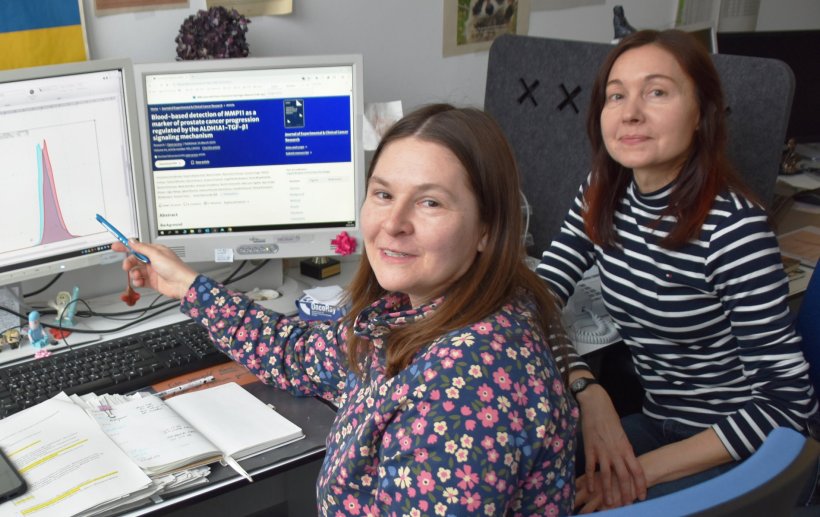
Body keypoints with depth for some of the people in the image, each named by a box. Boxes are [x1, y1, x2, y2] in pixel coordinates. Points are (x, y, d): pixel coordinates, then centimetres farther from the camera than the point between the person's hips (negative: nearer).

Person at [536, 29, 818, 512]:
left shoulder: (734, 227, -23)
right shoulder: (604, 194, -4)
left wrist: (645, 470, -22)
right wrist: (587, 391, -22)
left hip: (736, 448, -5)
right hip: (657, 424, 5)